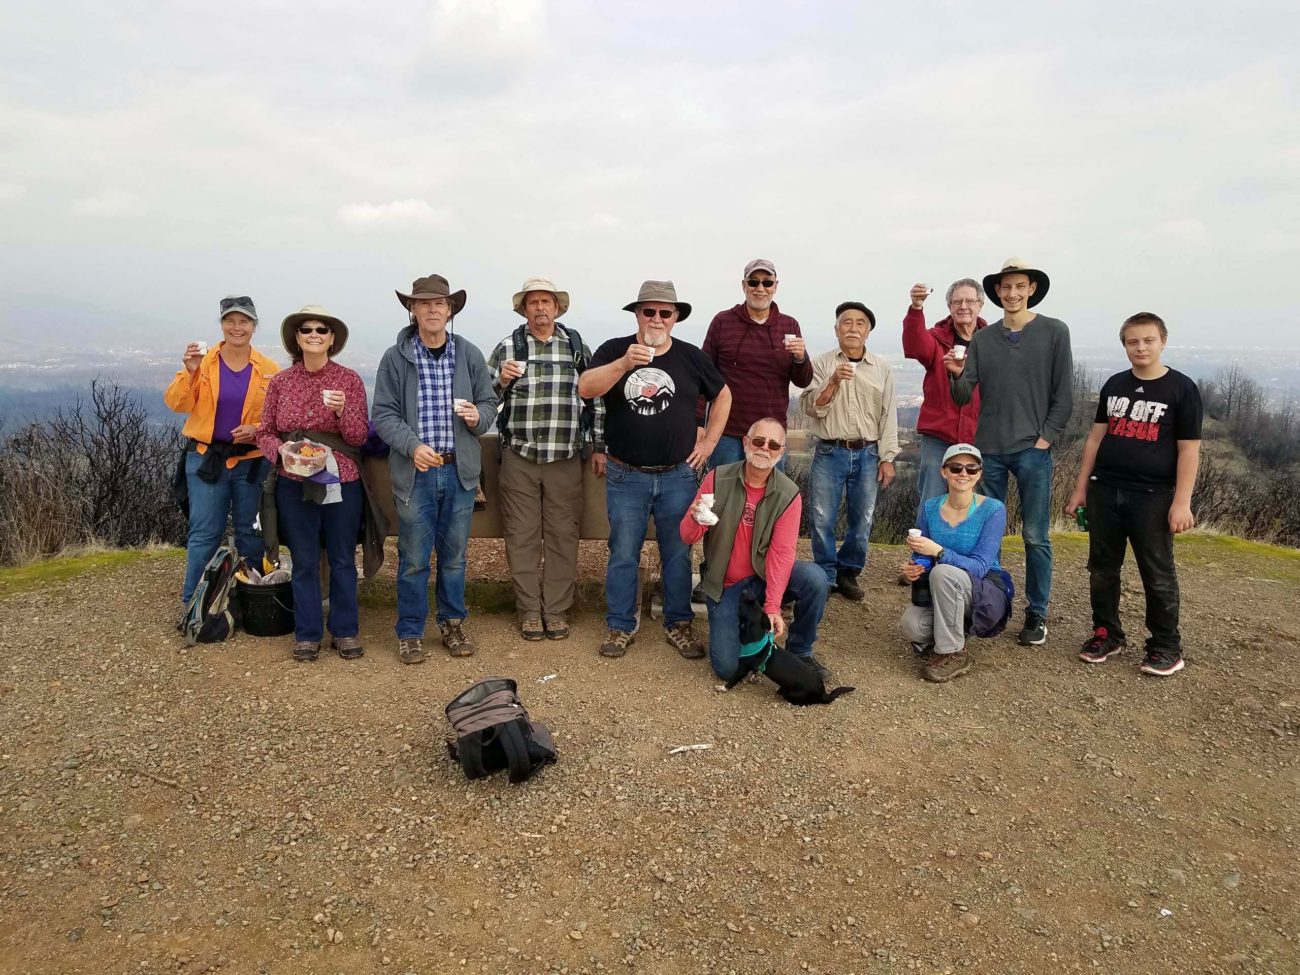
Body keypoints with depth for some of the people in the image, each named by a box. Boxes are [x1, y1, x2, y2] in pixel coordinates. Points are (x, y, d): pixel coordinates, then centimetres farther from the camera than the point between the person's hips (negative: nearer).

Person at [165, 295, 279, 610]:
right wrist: (190, 372, -20)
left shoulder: (268, 370, 1)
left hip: (252, 461, 1)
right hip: (206, 458, -1)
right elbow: (177, 404, -5)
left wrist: (257, 430, -14)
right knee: (204, 533, 3)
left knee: (250, 532, 11)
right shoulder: (203, 361, 0)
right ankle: (193, 603, 14)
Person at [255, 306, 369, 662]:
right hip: (294, 484, 1)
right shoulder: (280, 382, 4)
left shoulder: (350, 380, -1)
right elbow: (264, 432, 7)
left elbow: (360, 436, -3)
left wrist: (342, 410, -21)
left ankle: (345, 632, 21)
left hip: (342, 482, -1)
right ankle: (307, 635, 21)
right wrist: (281, 449, -14)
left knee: (343, 560, 9)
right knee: (304, 562, 9)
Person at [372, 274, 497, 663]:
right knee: (414, 559, 5)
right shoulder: (396, 358, -1)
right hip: (415, 471, -2)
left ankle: (452, 623, 30)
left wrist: (478, 417, -15)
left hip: (460, 471, 2)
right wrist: (413, 446, -19)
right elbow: (383, 414, -4)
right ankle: (410, 632, 20)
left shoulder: (470, 354, 4)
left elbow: (489, 403, 9)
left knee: (454, 555, 13)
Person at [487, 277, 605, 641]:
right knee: (522, 537, 4)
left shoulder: (577, 347, 7)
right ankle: (529, 610, 15)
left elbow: (595, 398, 11)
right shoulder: (507, 347, 4)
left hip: (565, 459, 1)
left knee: (563, 536, 4)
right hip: (519, 458, 0)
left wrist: (599, 447, 7)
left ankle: (557, 610, 15)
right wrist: (502, 380, -13)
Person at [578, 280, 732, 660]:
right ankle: (621, 626, 20)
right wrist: (624, 364, -31)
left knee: (678, 554, 8)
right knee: (623, 554, 7)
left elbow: (722, 395, 16)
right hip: (626, 476, -1)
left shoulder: (690, 356, 4)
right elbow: (585, 389, -17)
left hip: (678, 475, 1)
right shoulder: (614, 350, -2)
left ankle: (678, 624, 23)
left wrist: (709, 442, 8)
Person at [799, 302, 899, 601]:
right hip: (829, 453, -1)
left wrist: (887, 458, 3)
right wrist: (834, 381, -17)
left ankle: (848, 574, 23)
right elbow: (812, 408, -3)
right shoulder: (821, 363, 3)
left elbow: (888, 416, 7)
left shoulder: (882, 369, 8)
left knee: (862, 522, 6)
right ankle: (826, 577, 16)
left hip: (867, 455, 2)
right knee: (823, 521, 0)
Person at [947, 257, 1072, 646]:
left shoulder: (1054, 332, 2)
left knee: (1036, 536, 1)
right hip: (989, 450, 3)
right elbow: (963, 398, 6)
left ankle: (1037, 614, 12)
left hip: (1032, 450, -3)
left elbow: (1064, 395, 0)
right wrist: (958, 375, -14)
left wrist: (1045, 439, -7)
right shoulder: (982, 339, 8)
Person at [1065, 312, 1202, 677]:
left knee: (1157, 574, 3)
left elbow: (1189, 449, -6)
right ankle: (1106, 634, 23)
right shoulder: (1114, 385, 9)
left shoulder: (1181, 388, -3)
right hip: (1105, 492, 4)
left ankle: (1166, 646, 16)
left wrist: (1182, 502, -12)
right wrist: (1081, 488, 10)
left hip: (1152, 496, -4)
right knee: (1102, 568, 10)